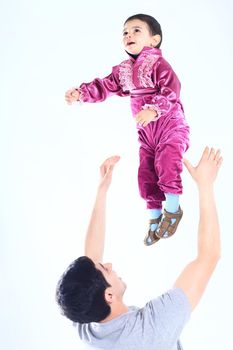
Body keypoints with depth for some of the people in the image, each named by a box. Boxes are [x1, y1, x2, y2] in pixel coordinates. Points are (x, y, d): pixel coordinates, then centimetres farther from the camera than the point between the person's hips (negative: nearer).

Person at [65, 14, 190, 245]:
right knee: (146, 175, 5)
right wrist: (81, 93, -12)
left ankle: (172, 210, 4)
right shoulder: (122, 71, 8)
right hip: (146, 133, 7)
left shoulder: (158, 64, -14)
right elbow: (104, 87, 4)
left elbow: (170, 90, -25)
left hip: (171, 126, -7)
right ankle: (155, 219, 20)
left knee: (166, 166, -20)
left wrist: (154, 110, -40)